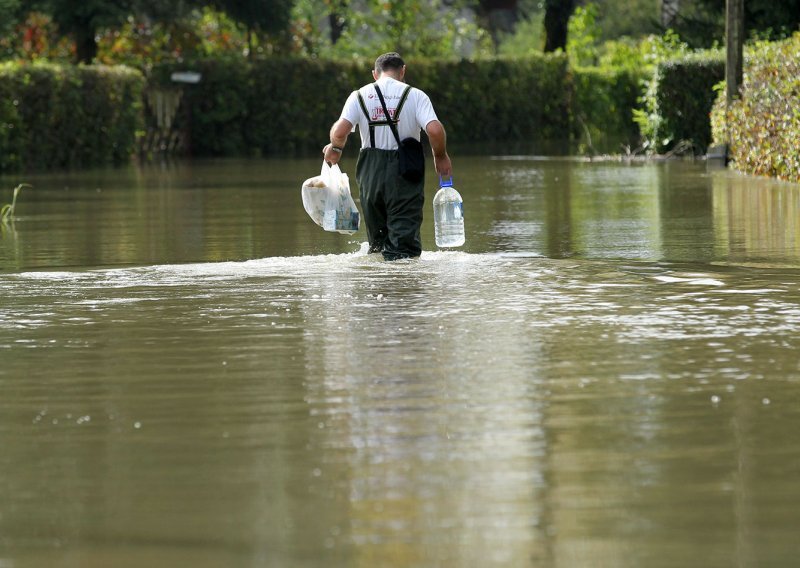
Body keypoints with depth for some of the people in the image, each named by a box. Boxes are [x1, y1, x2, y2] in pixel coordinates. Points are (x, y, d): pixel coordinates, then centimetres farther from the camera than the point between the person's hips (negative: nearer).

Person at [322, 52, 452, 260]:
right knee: (404, 235, -3)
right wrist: (441, 157, 5)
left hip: (371, 171, 2)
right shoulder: (414, 95, -1)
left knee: (377, 233, 18)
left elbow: (340, 131, -8)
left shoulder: (359, 96, 4)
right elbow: (435, 130, -13)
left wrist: (335, 148, 13)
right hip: (405, 170, -2)